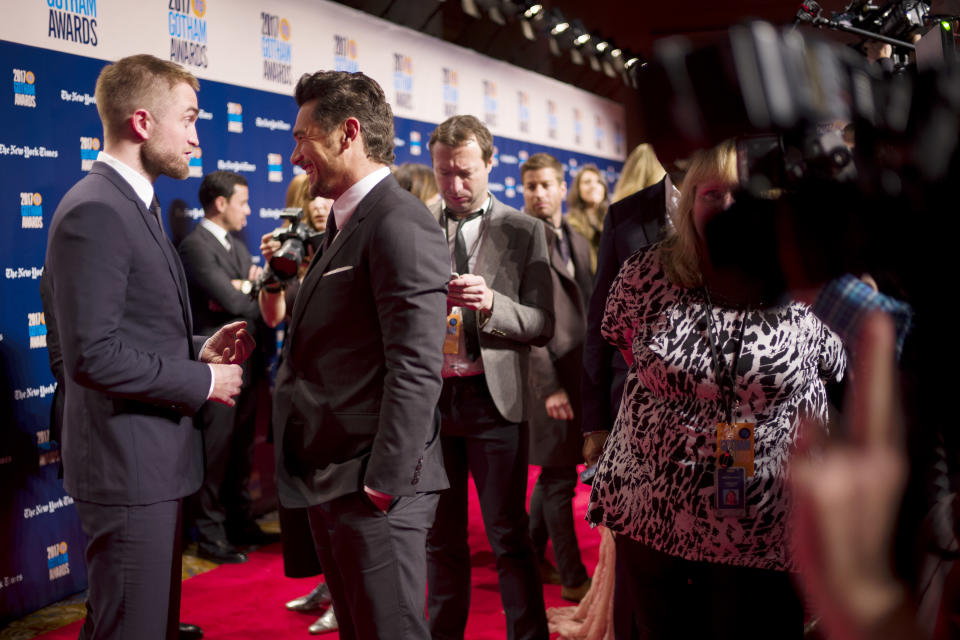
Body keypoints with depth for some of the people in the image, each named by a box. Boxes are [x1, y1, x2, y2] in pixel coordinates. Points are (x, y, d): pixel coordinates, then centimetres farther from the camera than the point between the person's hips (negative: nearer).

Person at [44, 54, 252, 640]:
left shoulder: (133, 206, 14)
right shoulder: (94, 212, -18)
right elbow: (93, 355, -24)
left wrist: (200, 350, 3)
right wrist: (202, 382, -15)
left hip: (153, 461, 10)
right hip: (128, 465, -10)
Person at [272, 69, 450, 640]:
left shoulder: (401, 224, -16)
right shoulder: (345, 225, 16)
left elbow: (416, 370, -22)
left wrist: (382, 485, -22)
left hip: (376, 487, -10)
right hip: (330, 483, 10)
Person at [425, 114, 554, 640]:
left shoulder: (524, 231, 0)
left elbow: (542, 326, -4)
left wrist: (491, 303, -22)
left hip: (493, 399, -2)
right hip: (428, 396, 3)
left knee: (509, 537, 1)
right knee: (440, 537, 13)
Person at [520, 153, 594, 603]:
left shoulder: (577, 242, 14)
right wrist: (550, 385, -17)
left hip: (578, 372, 8)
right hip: (547, 375, -7)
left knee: (554, 471, 16)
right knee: (559, 477, -1)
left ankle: (532, 555, 31)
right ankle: (572, 577, 9)